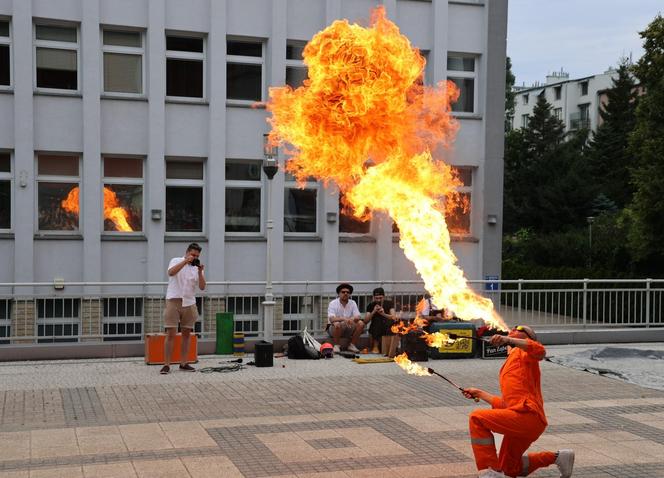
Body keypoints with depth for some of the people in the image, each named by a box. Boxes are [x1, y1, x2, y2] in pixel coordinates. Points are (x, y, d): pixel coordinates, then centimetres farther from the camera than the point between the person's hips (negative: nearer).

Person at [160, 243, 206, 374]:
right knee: (171, 334, -7)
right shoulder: (176, 261, 2)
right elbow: (171, 272, -20)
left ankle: (183, 363, 13)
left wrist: (200, 272, -12)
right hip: (174, 301, -4)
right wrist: (185, 261, -23)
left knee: (186, 334, 7)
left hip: (189, 303, 4)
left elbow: (202, 287, 0)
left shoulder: (197, 268, 10)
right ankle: (166, 365, -6)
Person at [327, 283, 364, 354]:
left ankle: (352, 345, -8)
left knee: (361, 323, -20)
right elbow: (331, 319, -26)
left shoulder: (352, 303, 2)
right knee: (337, 324, -37)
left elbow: (357, 317, -9)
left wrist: (352, 319, -34)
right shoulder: (333, 303, -11)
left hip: (349, 329, 4)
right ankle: (336, 345, -17)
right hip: (334, 329, -4)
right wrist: (344, 319, -42)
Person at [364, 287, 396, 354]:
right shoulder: (371, 305, -1)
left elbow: (394, 317, -15)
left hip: (387, 329, 0)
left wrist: (384, 314, -32)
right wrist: (373, 312, -25)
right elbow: (365, 321, -10)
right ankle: (375, 347, -28)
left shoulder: (389, 304, -1)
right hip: (375, 330, 0)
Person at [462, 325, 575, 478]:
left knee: (477, 418, -20)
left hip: (528, 414, -10)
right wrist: (479, 394, 31)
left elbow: (540, 351, -23)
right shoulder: (508, 365, 29)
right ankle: (557, 457, 26)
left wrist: (509, 340, -31)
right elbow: (505, 403, 29)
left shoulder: (522, 351, 4)